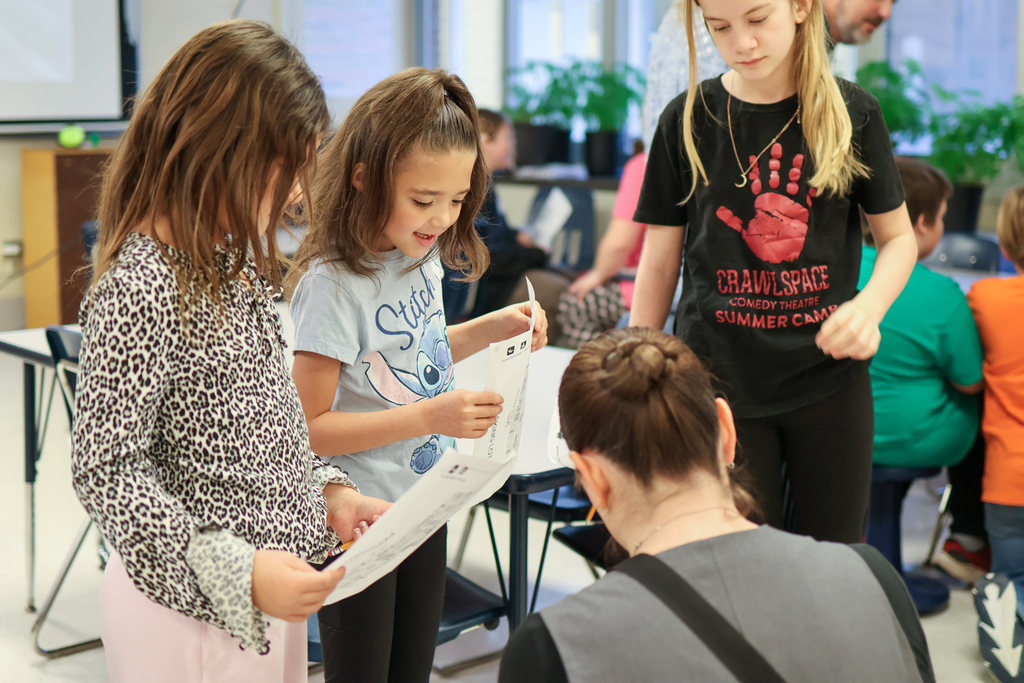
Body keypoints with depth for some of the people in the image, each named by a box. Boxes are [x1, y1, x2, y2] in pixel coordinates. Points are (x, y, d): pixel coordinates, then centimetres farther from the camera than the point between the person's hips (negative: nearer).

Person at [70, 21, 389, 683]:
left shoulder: (233, 261, 6)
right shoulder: (140, 290, -22)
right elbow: (105, 471, -21)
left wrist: (327, 488, 3)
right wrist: (236, 574, -26)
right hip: (194, 610, -8)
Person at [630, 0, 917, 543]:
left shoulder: (852, 113, 0)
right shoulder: (688, 121, -1)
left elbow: (898, 237, 8)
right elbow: (660, 263, 4)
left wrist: (868, 307, -13)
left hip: (829, 379, 1)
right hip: (720, 381, -1)